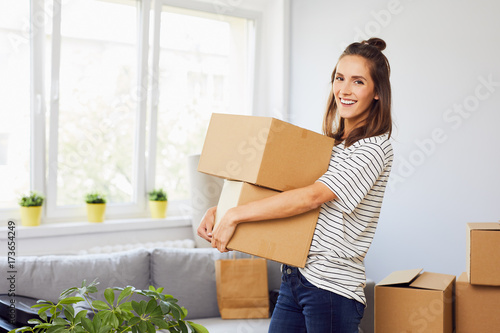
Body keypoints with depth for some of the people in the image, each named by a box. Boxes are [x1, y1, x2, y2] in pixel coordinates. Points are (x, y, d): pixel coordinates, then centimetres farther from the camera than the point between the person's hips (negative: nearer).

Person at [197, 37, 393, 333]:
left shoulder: (375, 148, -12)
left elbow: (312, 196, -21)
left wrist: (235, 215, -20)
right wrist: (218, 210, 1)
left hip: (332, 289, -7)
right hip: (294, 277, 7)